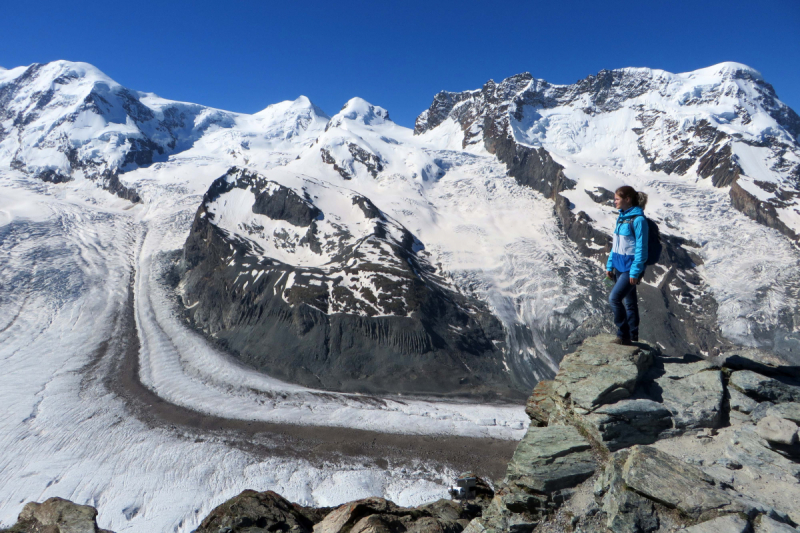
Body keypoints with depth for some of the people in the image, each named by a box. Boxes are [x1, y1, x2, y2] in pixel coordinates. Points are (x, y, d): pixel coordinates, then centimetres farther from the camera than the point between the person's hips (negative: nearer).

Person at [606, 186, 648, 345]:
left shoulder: (638, 219, -15)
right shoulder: (622, 216, 11)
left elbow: (641, 248, -16)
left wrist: (635, 271, -18)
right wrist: (610, 265, 14)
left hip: (630, 267, -8)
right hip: (619, 266, 8)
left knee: (614, 298, -13)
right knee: (629, 302, 14)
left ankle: (623, 335, -1)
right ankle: (632, 336, 22)